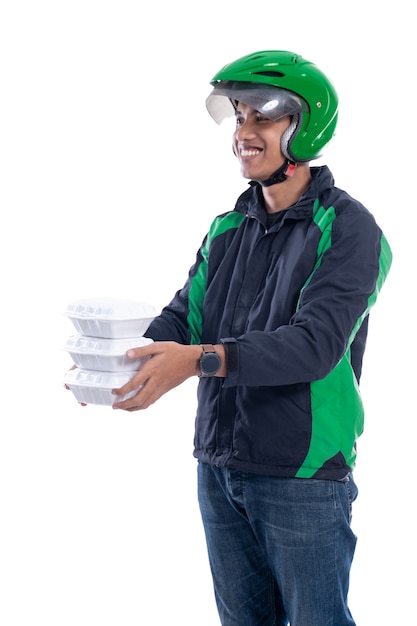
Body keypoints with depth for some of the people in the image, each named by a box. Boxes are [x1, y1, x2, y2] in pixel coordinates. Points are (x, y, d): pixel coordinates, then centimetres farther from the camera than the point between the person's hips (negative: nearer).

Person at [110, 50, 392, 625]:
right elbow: (185, 314, 3)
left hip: (303, 475, -6)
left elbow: (315, 343, -25)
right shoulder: (229, 228, 10)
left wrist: (200, 360, -35)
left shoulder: (346, 228, -12)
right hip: (218, 470, 7)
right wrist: (122, 355, -19)